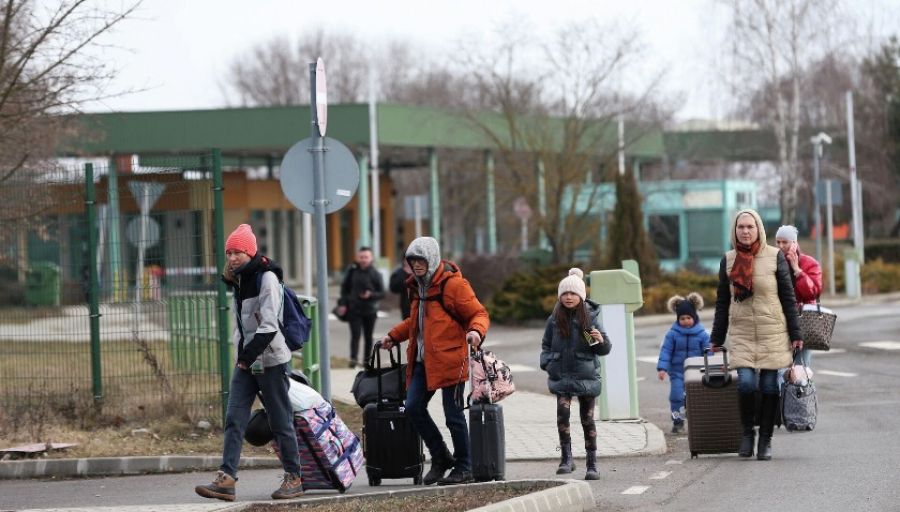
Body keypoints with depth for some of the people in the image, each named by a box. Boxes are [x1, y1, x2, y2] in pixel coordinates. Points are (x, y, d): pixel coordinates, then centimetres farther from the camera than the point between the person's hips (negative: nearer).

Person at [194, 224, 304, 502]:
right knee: (234, 419, -4)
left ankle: (293, 478, 11)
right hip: (245, 360, 8)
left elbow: (269, 325, -19)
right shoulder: (240, 279, 13)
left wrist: (249, 354, -20)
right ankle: (226, 479, -10)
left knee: (280, 421, 1)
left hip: (270, 360, -8)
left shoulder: (267, 278, -13)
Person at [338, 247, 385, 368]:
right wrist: (343, 304, 2)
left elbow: (382, 293, -2)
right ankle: (353, 358, -19)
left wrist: (371, 295, -21)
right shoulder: (352, 271, 1)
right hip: (354, 309, 0)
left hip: (370, 311, 0)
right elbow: (344, 288, 10)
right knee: (355, 334, -11)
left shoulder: (375, 274, -4)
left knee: (368, 336, 10)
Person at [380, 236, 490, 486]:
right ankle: (440, 458, 15)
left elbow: (478, 314, -9)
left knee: (453, 414, -3)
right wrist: (393, 336, 29)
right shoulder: (417, 286, 16)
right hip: (422, 360, 8)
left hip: (448, 360, -8)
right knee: (413, 407, -1)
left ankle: (464, 468, 9)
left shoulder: (453, 284, -8)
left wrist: (476, 331, -29)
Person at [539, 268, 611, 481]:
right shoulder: (554, 320, 1)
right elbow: (546, 345, 16)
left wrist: (600, 341, -20)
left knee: (587, 419, 6)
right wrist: (547, 363, 1)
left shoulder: (590, 318, -3)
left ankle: (592, 464, 15)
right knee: (562, 412, -18)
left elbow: (605, 349, 1)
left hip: (586, 376, -1)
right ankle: (567, 457, -8)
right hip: (561, 376, 1)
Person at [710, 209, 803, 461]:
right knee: (746, 383, -15)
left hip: (772, 333, -1)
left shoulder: (775, 257, 1)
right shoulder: (728, 260, 8)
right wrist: (716, 339, 13)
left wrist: (795, 334, 1)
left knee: (769, 387, -2)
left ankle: (766, 440, 10)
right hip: (741, 334, 1)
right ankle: (747, 432, 6)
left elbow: (788, 297, 4)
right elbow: (722, 302, 14)